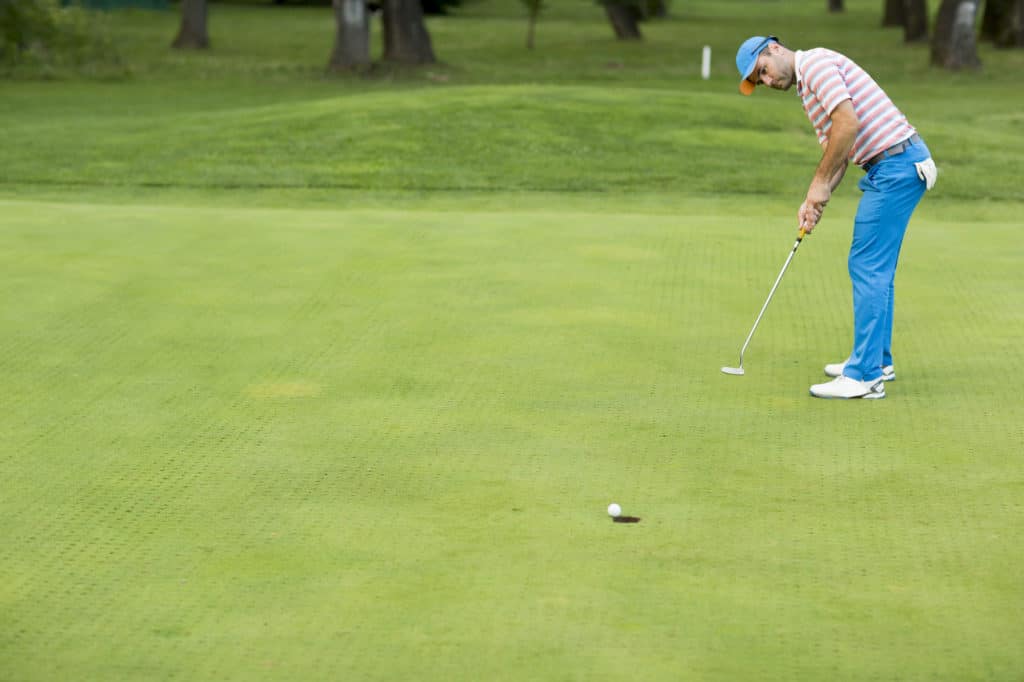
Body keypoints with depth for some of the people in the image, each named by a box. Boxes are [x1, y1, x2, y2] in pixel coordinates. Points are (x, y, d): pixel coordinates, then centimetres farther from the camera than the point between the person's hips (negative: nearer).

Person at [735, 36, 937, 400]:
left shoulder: (815, 63, -10)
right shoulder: (809, 85, 21)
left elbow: (849, 123, -23)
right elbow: (836, 150, 21)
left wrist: (820, 184, -15)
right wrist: (815, 201, 7)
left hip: (895, 164, -10)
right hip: (898, 165, 10)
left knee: (868, 267, -8)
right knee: (877, 269, 19)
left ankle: (865, 376, -7)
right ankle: (876, 360, 29)